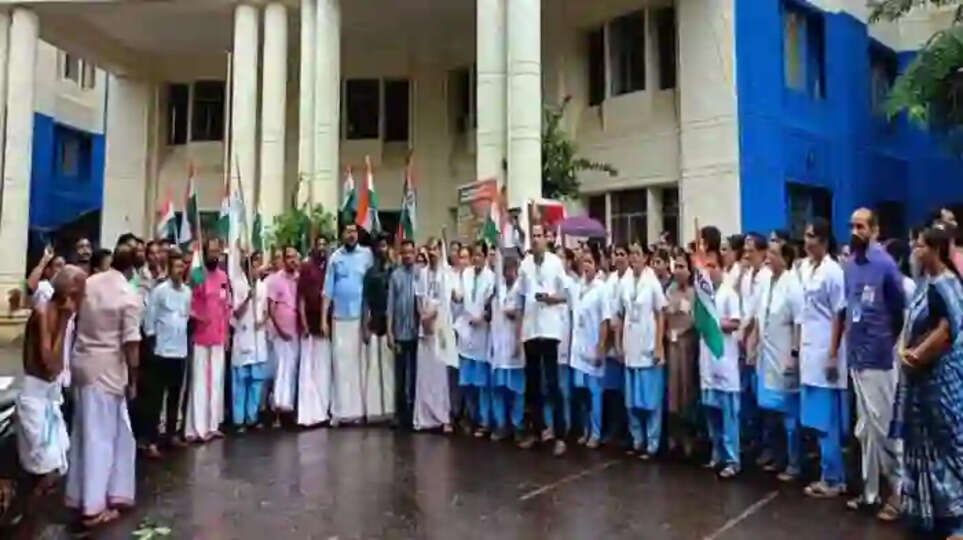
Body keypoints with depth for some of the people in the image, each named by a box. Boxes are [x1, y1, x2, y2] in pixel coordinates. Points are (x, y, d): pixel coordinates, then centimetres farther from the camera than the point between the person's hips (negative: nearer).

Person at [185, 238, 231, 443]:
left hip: (219, 336, 6)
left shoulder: (223, 276, 10)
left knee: (217, 380, 9)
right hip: (200, 336, -5)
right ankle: (196, 428, -2)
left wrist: (226, 331, 13)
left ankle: (212, 425, 17)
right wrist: (197, 318, -22)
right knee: (199, 381, -5)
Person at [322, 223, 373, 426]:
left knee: (357, 361, 6)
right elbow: (328, 290, 2)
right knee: (340, 362, 3)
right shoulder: (335, 258, 2)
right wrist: (323, 319, -2)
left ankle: (357, 409, 13)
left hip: (361, 316, 0)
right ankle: (339, 411, 8)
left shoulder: (366, 254, 1)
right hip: (339, 317, 0)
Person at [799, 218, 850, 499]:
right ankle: (832, 475, 22)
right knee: (818, 420, 12)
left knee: (827, 420, 0)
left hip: (826, 353, -7)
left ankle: (832, 479, 11)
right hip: (809, 352, 8)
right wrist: (799, 348, 13)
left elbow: (839, 316, -13)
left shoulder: (833, 272, -12)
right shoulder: (804, 268, 10)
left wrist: (833, 355, -15)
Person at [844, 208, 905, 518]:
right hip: (857, 357, 7)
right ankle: (870, 490, 25)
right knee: (864, 429, 14)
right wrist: (850, 343, 10)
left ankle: (897, 492, 16)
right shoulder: (850, 266, 8)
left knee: (883, 428, 1)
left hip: (879, 359, -7)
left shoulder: (885, 264, -11)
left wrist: (888, 342, 5)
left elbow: (901, 309, -4)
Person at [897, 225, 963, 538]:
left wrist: (917, 356, -12)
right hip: (921, 375, 8)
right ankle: (928, 507, 29)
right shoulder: (926, 282, 9)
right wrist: (903, 350, -4)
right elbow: (912, 323, 12)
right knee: (923, 441, 16)